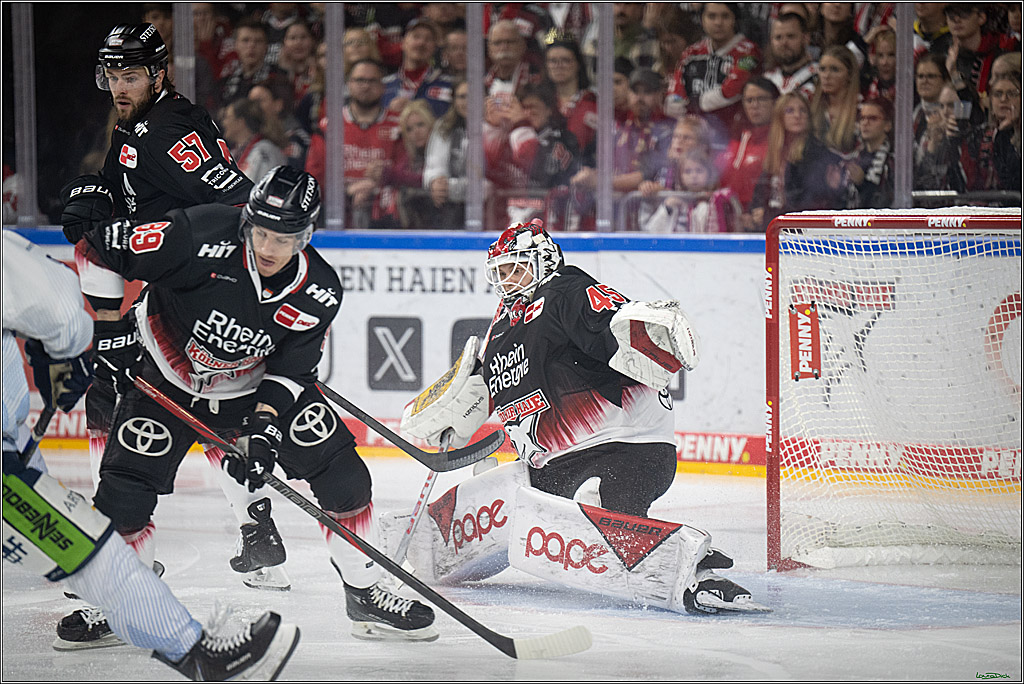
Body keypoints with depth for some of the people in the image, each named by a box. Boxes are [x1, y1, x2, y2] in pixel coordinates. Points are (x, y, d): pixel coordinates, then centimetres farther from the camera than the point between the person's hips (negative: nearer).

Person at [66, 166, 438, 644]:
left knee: (342, 474, -6)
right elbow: (98, 248, -23)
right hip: (169, 382, -3)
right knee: (125, 493, -18)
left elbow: (288, 371, -13)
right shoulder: (201, 239, -31)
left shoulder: (319, 293, -18)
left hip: (254, 387, 3)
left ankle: (364, 595, 11)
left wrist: (263, 433, -28)